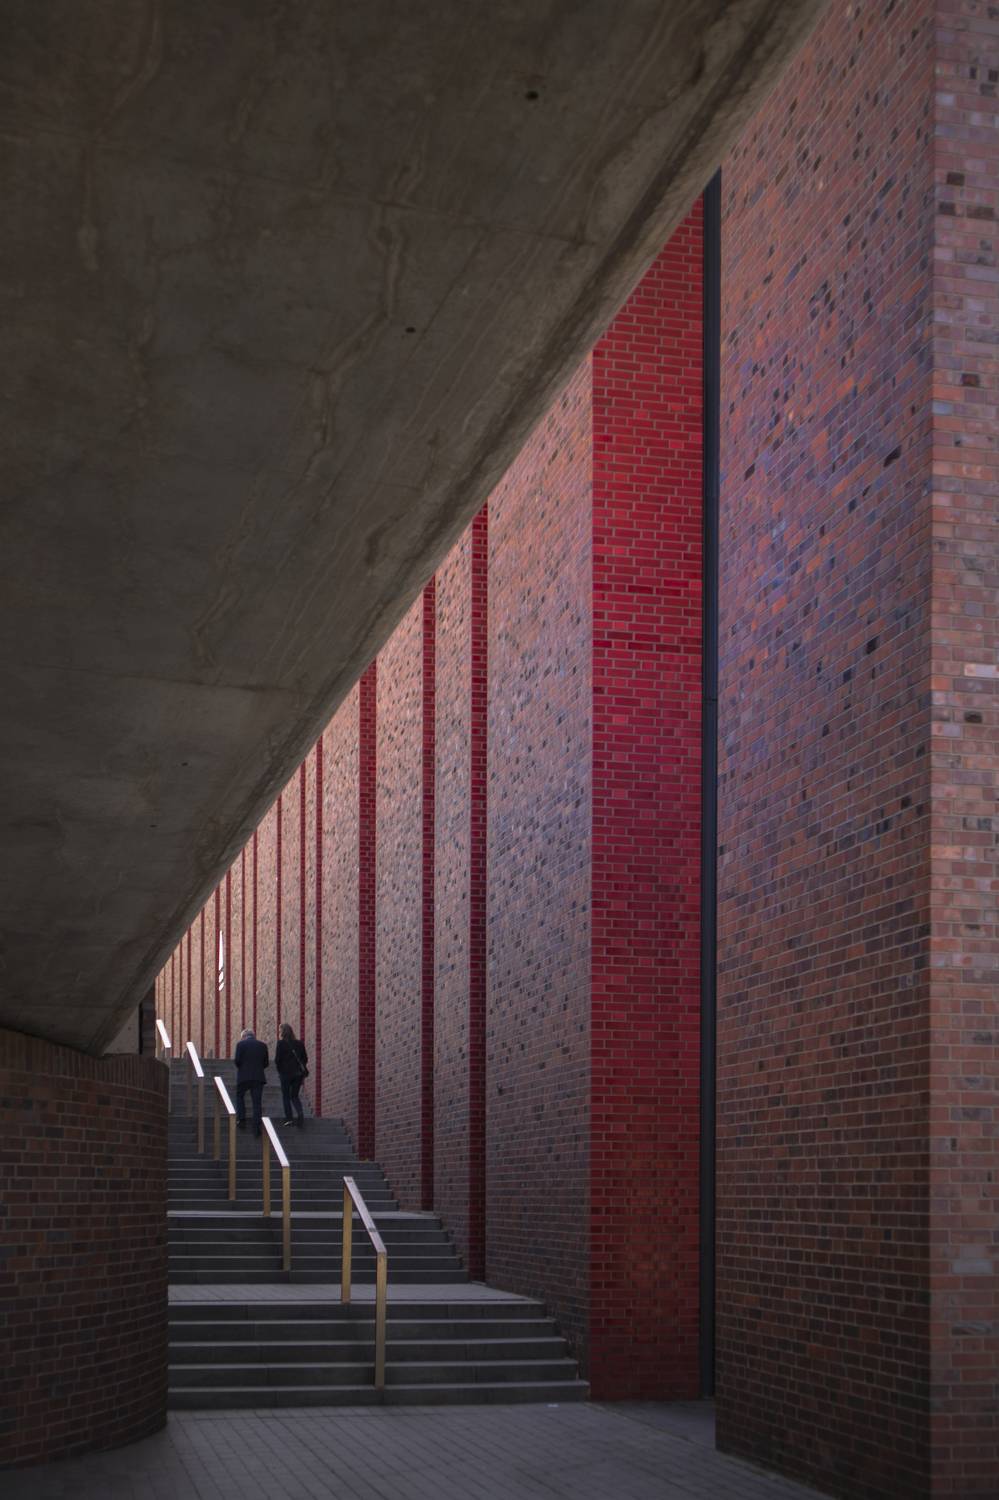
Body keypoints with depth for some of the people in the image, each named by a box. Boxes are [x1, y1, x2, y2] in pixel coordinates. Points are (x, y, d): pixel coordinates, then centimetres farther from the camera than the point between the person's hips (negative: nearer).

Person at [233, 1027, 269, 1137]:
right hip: (259, 1077, 2)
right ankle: (257, 1128, -2)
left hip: (243, 1076, -2)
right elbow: (266, 1063, 8)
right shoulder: (263, 1045, 9)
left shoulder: (241, 1044, -1)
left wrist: (241, 1068, 11)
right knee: (257, 1102, 4)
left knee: (239, 1096, 22)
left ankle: (241, 1119, 11)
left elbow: (237, 1060, -8)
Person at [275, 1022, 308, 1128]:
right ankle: (300, 1113, -11)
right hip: (298, 1074, 4)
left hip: (286, 1073, -4)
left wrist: (279, 1071, 7)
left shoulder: (281, 1044, -7)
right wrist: (303, 1073, 15)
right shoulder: (299, 1044, 7)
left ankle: (289, 1118, -1)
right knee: (294, 1096, 13)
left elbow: (277, 1060, -9)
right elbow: (305, 1059, 8)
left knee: (286, 1096, 8)